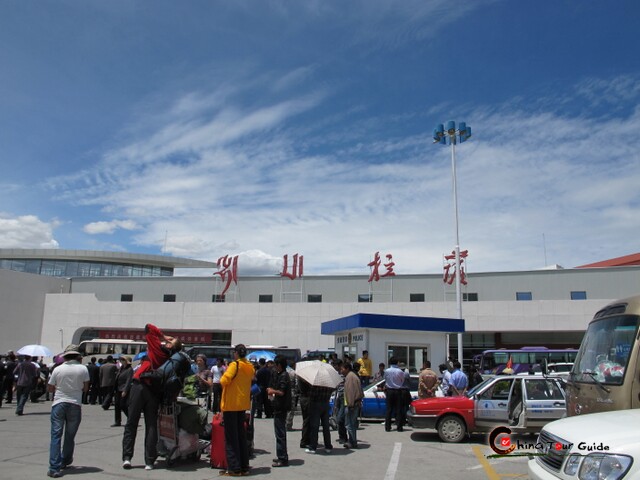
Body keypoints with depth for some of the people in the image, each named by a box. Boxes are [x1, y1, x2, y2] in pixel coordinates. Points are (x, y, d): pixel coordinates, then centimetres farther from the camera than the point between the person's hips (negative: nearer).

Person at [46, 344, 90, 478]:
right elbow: (85, 388, 2)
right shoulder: (83, 369, -4)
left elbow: (50, 389, 6)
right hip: (75, 405, 0)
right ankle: (65, 461, 30)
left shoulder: (58, 369, -2)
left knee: (56, 435, 0)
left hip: (58, 404, 0)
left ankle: (54, 468, -8)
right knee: (70, 436, 14)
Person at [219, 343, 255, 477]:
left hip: (231, 404, -7)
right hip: (243, 404, 7)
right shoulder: (250, 367, 7)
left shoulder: (235, 365, -14)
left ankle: (234, 468, 1)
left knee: (231, 437, 0)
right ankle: (244, 467, 17)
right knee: (241, 435, 14)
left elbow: (224, 380, -24)